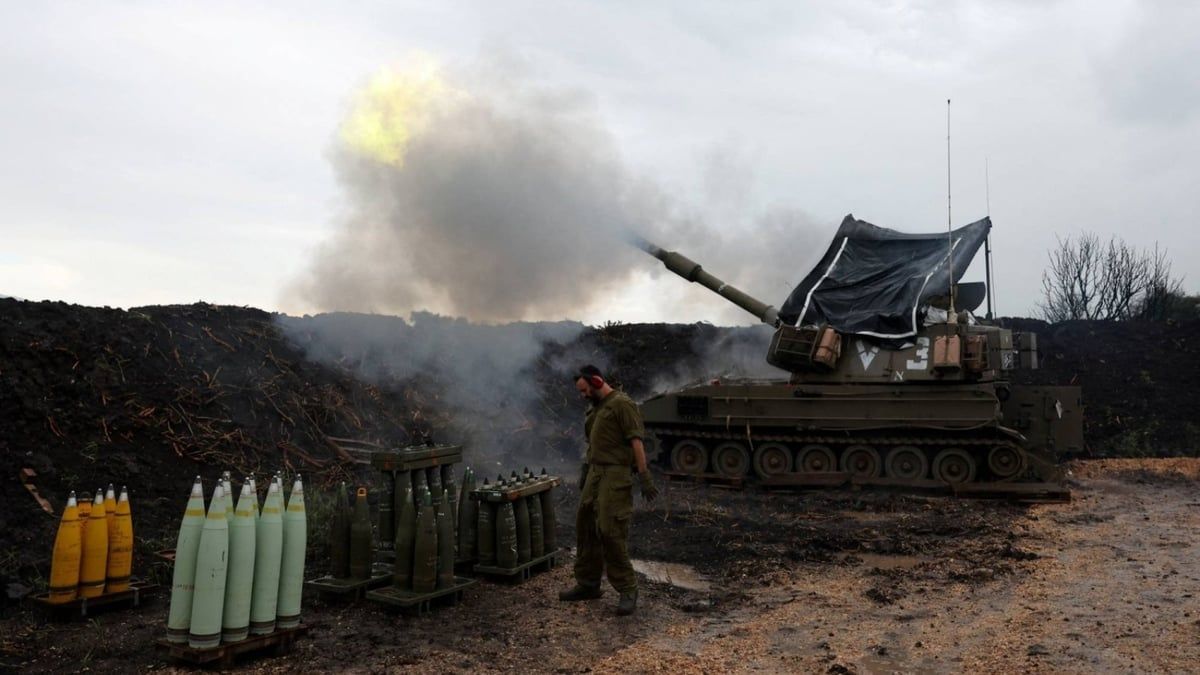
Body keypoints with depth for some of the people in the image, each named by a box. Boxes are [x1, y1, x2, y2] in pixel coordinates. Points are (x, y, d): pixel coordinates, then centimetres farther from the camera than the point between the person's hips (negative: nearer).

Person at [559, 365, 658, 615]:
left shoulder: (622, 404, -10)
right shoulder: (594, 408, 18)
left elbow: (636, 441, -16)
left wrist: (644, 476, -20)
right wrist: (585, 470, 20)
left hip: (615, 476, -9)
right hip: (595, 473, 9)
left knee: (610, 531, -11)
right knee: (585, 527, 12)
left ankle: (627, 590, 1)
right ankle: (588, 584, 25)